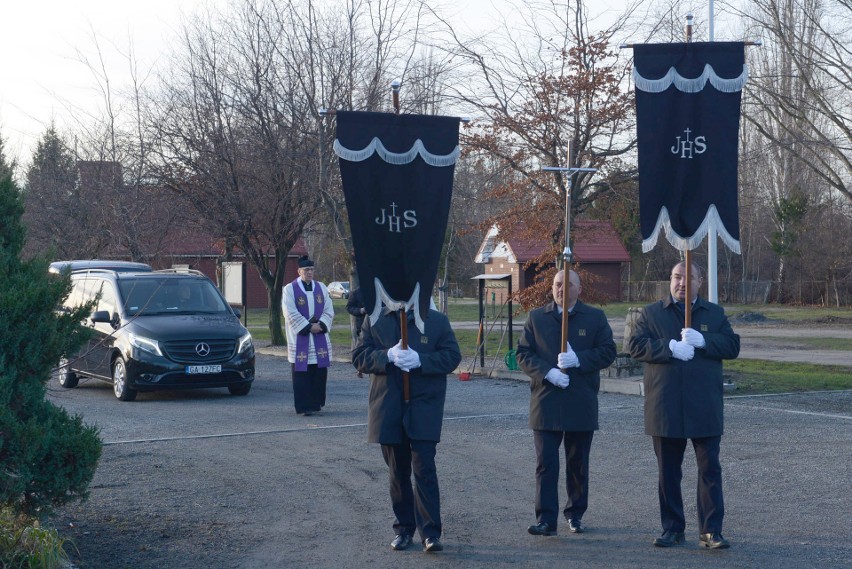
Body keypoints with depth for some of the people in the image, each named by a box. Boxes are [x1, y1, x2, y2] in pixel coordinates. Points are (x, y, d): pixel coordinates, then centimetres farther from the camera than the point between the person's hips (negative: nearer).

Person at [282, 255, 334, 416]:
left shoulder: (321, 288, 10)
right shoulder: (290, 289, -2)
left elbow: (329, 311, 7)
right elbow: (291, 314, -9)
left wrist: (321, 325, -10)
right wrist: (308, 327, -15)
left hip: (320, 337, 4)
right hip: (300, 338, -4)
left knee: (320, 371, 3)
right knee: (302, 373, -5)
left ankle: (316, 403, 15)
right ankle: (304, 406, -4)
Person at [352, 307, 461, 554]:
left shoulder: (437, 321, 2)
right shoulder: (375, 322, 5)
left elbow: (452, 356, -3)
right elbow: (359, 358, 0)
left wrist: (420, 360, -19)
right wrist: (388, 356, -18)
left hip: (424, 408, -2)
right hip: (388, 410, 2)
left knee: (424, 468, -8)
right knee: (398, 471, 11)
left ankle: (430, 533, -7)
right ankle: (404, 528, 22)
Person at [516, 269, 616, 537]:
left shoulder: (595, 317, 6)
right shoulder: (536, 318, 8)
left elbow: (608, 352, 0)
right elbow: (523, 354, 3)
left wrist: (578, 359, -14)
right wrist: (547, 372, -13)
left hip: (582, 403, 0)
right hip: (545, 402, 0)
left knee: (578, 464, 10)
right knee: (546, 463, -4)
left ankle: (575, 514, 23)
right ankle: (546, 519, -5)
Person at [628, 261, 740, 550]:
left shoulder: (715, 313, 11)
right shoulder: (651, 313, 9)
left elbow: (732, 345, 2)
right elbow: (636, 345, -3)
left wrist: (703, 341, -14)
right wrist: (670, 348, -16)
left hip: (705, 407, 0)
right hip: (665, 407, 0)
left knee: (710, 469, -2)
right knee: (668, 472, 6)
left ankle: (711, 531, 2)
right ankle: (672, 528, 16)